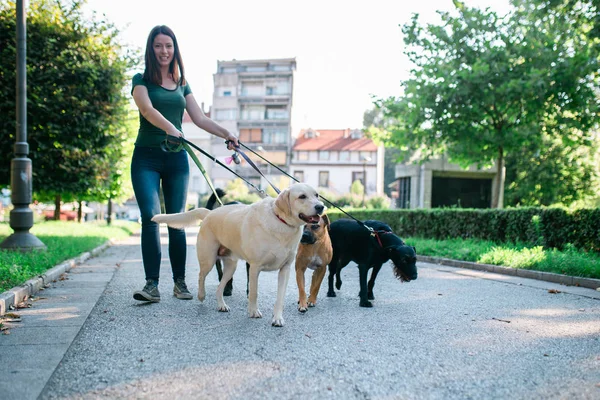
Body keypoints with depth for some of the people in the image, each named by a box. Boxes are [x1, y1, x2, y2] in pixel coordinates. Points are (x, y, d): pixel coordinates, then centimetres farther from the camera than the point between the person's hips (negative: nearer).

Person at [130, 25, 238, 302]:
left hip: (176, 158, 3)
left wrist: (227, 135, 1)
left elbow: (200, 118, 13)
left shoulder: (182, 85, 16)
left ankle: (179, 281, 12)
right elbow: (147, 109, -16)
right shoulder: (141, 80, 3)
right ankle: (152, 284, -12)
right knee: (150, 217, -14)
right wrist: (169, 127, -34)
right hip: (147, 157, -3)